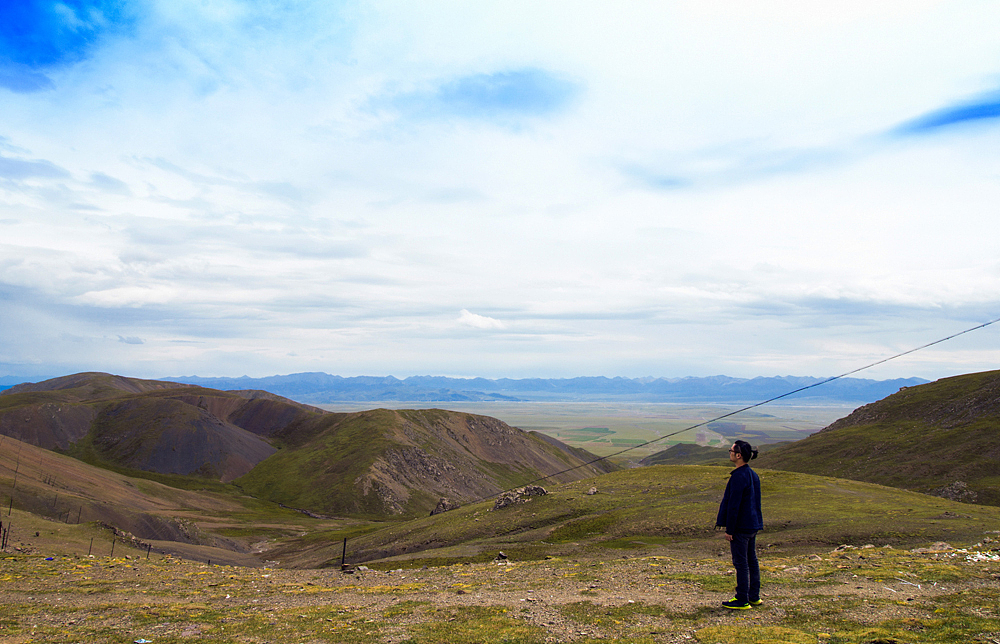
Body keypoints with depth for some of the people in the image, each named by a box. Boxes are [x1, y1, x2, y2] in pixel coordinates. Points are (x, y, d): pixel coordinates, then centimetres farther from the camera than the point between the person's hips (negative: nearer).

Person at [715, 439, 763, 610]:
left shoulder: (739, 476, -21)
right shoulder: (753, 475, 9)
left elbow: (734, 505, -21)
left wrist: (729, 530, -16)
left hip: (741, 526, -9)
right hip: (753, 524, 9)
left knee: (741, 563, -1)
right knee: (751, 561, 16)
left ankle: (742, 600, 5)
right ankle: (754, 596, 24)